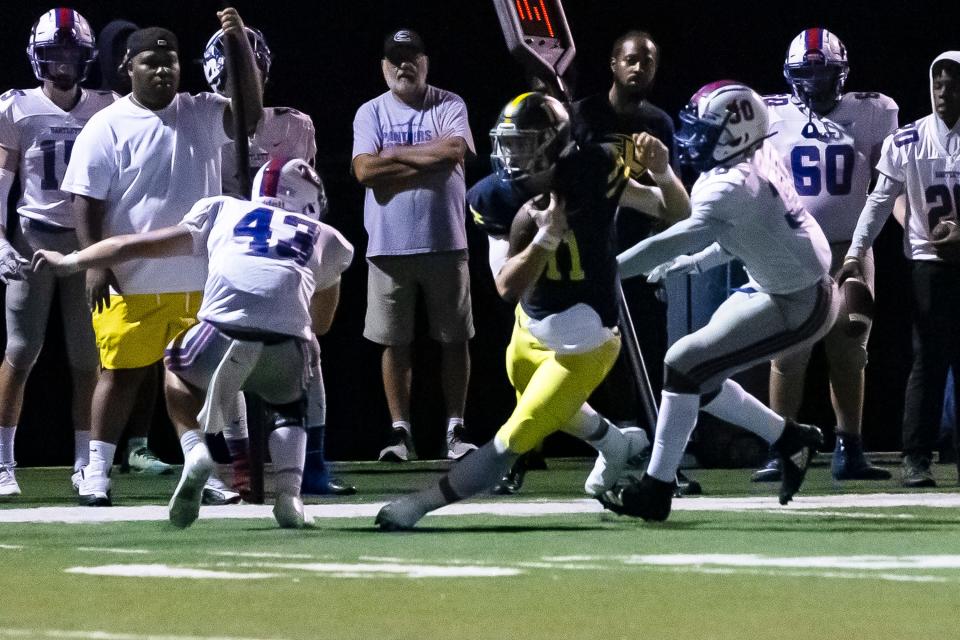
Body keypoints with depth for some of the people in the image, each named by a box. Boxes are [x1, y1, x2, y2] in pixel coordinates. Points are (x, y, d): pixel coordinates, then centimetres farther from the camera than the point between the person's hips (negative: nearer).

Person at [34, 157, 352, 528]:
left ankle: (194, 452, 10)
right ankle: (289, 492, 6)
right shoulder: (326, 239, 31)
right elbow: (321, 324, 43)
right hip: (288, 342, 0)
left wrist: (72, 262, 45)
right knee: (292, 410, 32)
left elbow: (139, 244, 34)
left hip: (225, 329, 0)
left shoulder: (223, 211, 30)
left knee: (177, 366, 34)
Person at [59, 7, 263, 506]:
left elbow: (250, 113, -8)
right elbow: (86, 199, -7)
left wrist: (241, 45, -16)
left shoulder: (202, 114, 6)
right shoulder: (108, 127, -6)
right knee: (122, 373, 1)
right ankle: (96, 470, 7)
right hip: (131, 283, -4)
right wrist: (95, 263, -14)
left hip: (198, 278, 4)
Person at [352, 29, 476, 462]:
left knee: (455, 339, 2)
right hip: (389, 245, 1)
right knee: (395, 342, 3)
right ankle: (401, 432, 8)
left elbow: (454, 151, -15)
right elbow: (366, 170, -8)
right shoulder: (370, 113, 6)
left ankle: (456, 430, 9)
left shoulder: (449, 106, 4)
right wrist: (427, 159, -10)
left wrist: (394, 155, -9)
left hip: (444, 243, -1)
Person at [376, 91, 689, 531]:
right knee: (552, 410, 34)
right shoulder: (500, 201, -13)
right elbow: (508, 288, -21)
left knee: (511, 441, -8)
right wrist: (545, 238, -36)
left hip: (580, 346, -6)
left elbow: (678, 214, -10)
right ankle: (616, 446, 62)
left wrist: (662, 173, -31)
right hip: (531, 332, 6)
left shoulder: (591, 175, -20)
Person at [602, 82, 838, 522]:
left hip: (796, 307, -9)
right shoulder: (758, 161, 0)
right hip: (774, 286, 9)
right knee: (701, 379, 12)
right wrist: (689, 264, 11)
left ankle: (655, 490, -5)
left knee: (684, 366, -11)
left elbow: (672, 243, -32)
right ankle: (791, 439, 27)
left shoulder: (729, 190, -27)